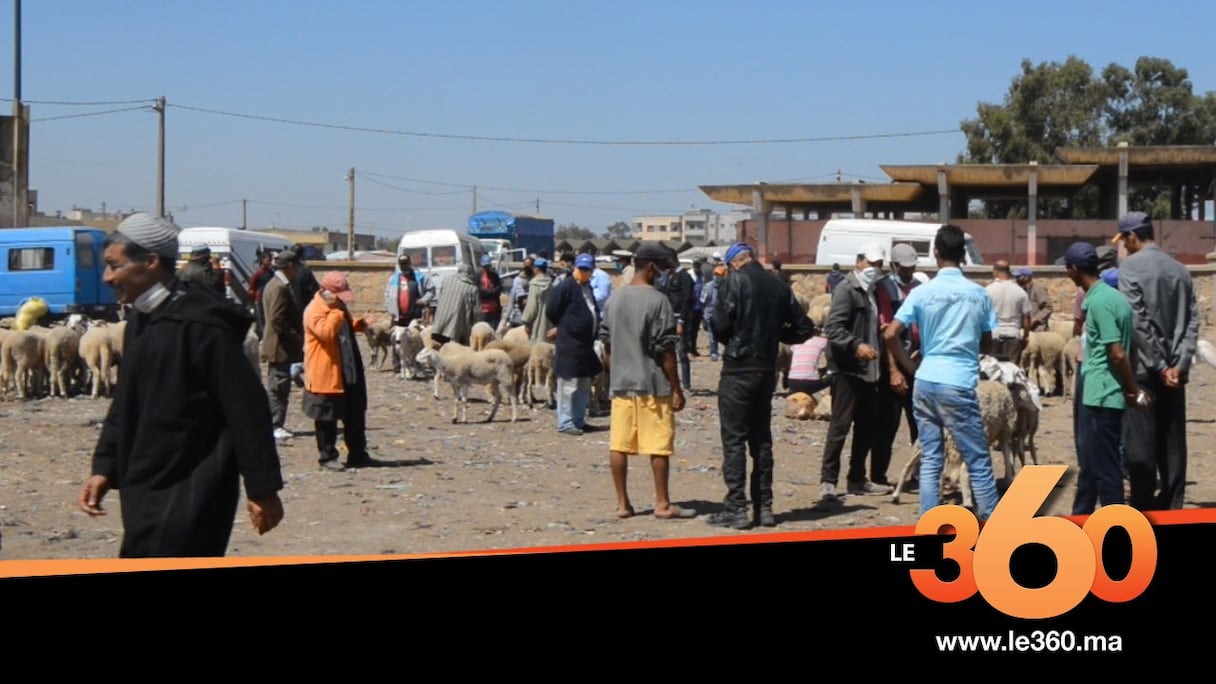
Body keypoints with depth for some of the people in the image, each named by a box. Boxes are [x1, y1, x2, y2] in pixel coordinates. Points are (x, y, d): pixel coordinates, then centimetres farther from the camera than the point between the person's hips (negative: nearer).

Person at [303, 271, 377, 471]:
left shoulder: (338, 308, 13)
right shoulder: (314, 311, -16)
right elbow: (327, 331, -31)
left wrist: (360, 323, 11)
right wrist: (336, 311, -27)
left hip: (348, 373, 9)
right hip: (326, 375, -9)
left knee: (355, 415, 13)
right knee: (327, 418, 1)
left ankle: (358, 454, 22)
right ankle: (327, 456, 10)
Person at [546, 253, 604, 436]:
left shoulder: (588, 288, 15)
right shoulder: (565, 287, -11)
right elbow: (551, 311, -11)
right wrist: (562, 327, 2)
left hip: (585, 344, 9)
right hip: (569, 343, -9)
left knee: (584, 386, 14)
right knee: (569, 385, -5)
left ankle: (579, 420, 24)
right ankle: (565, 423, 1)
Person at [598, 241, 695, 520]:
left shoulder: (614, 299, 8)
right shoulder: (657, 300, -12)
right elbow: (666, 350, -13)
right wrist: (676, 388, -7)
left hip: (620, 384, 6)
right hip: (653, 385, -6)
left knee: (619, 445, 7)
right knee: (659, 446, 1)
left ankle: (623, 503, 12)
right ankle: (663, 504, 6)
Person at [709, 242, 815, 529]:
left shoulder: (735, 281, -9)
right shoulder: (779, 286, 7)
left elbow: (720, 325, -14)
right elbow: (804, 328, 8)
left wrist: (729, 340, 7)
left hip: (738, 369, -6)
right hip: (767, 370, 6)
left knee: (734, 440, -2)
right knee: (761, 439, 13)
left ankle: (736, 508, -5)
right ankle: (764, 507, 14)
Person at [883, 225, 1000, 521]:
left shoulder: (922, 292, 0)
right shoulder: (978, 294, 1)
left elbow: (890, 335, -6)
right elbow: (987, 345, 9)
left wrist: (911, 367, 7)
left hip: (925, 382, 2)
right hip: (959, 385, -2)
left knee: (930, 459, 8)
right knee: (978, 460, 5)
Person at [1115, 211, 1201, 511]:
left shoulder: (1130, 267, -7)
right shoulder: (1179, 270, 10)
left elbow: (1137, 322, -15)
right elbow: (1192, 322, 3)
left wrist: (1159, 366, -12)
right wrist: (1179, 364, -4)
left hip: (1143, 368, -6)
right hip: (1173, 370, 6)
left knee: (1140, 442, -1)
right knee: (1172, 441, 9)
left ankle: (1142, 508, 1)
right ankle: (1172, 507, 13)